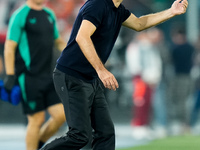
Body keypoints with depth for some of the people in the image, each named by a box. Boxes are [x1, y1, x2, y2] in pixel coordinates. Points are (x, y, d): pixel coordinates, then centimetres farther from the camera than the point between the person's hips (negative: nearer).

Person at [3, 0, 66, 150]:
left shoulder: (49, 15, 13)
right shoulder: (20, 15, -8)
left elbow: (58, 42, 25)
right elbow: (9, 48, -9)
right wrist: (10, 76, -14)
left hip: (47, 76, 7)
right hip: (28, 78, -7)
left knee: (61, 115, -1)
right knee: (37, 119, -5)